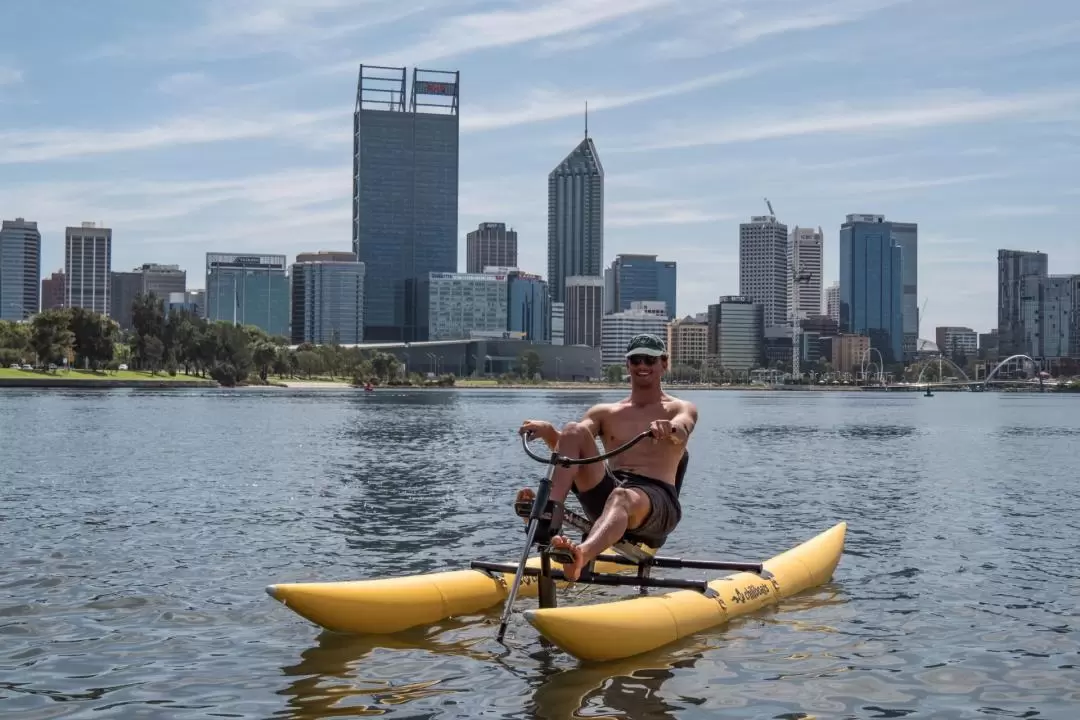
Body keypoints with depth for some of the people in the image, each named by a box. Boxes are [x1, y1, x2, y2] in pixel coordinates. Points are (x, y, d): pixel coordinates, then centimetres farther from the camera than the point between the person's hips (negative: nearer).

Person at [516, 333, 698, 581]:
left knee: (623, 498, -40)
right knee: (573, 431, -17)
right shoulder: (605, 413, 22)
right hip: (606, 492, 3)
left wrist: (669, 430, -37)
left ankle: (582, 555, -72)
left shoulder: (680, 409, 14)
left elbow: (681, 432, -12)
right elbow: (567, 444, 4)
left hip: (657, 500, -3)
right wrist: (548, 431, -20)